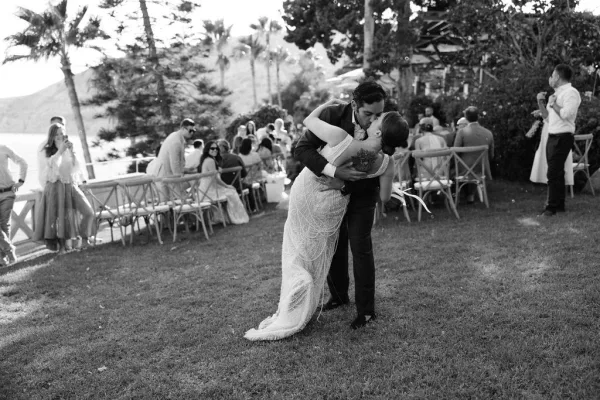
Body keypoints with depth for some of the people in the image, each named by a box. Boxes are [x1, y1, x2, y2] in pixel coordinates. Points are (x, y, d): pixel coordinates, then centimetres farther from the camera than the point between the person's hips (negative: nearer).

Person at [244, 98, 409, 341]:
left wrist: (328, 104, 0)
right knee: (318, 257, 20)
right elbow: (385, 197, -4)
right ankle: (302, 312, 32)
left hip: (307, 195, -3)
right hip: (334, 204, 4)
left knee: (298, 255, 10)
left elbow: (309, 120, -17)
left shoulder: (341, 138, -33)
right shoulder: (386, 164, -19)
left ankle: (289, 319, 15)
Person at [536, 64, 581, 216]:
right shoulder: (558, 93, 19)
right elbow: (547, 116, 22)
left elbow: (566, 115, -24)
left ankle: (551, 208, -8)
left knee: (553, 173, -11)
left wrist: (553, 103, -11)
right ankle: (559, 204, 23)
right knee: (556, 172, 14)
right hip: (552, 137, 10)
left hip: (562, 137, -10)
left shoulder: (571, 92, -11)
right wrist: (541, 102, 10)